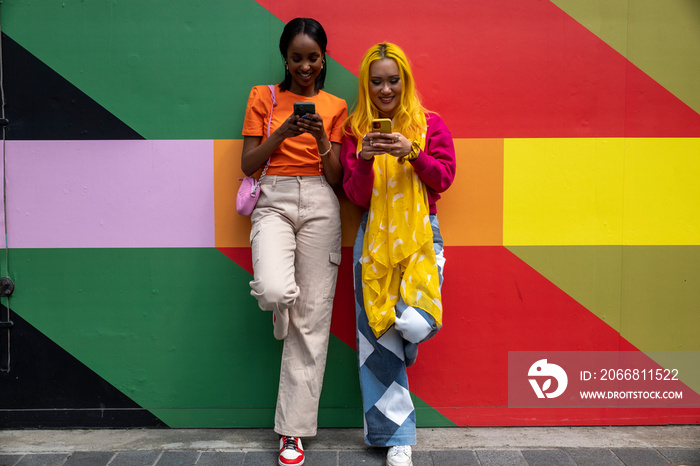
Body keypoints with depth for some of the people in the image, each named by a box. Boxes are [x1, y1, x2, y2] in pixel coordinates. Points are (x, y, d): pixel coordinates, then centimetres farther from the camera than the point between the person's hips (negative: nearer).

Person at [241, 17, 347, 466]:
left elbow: (337, 177, 5)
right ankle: (280, 311, 13)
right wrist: (282, 133, -11)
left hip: (320, 204, 1)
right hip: (274, 201, -1)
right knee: (274, 290, -29)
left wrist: (321, 139, -11)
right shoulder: (263, 98, 10)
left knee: (313, 316, -3)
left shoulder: (335, 106, 11)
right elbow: (247, 164, 3)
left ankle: (294, 429, 7)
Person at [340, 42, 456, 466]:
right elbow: (357, 196, 1)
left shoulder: (430, 124, 6)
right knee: (376, 335, 0)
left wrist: (412, 152, -16)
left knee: (416, 323, -17)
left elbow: (444, 178, -1)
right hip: (375, 235, 1)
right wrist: (365, 159, -17)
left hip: (421, 232, -1)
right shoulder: (356, 130, 7)